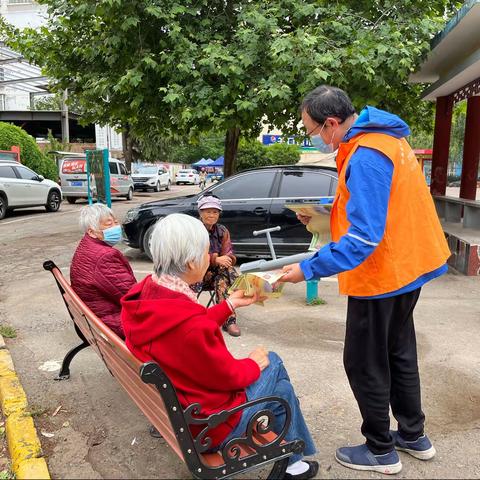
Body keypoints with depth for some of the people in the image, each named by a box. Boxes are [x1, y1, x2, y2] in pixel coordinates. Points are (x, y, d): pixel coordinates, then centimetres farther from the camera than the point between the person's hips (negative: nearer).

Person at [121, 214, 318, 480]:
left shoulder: (144, 294, -10)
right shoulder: (189, 325, -37)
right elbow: (229, 376, -20)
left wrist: (230, 303, 10)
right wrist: (254, 363, -1)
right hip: (206, 423, -8)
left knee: (271, 360, 18)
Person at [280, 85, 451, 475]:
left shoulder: (365, 157, -25)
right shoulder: (382, 136, 7)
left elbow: (363, 239, -29)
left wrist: (309, 269, -27)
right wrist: (328, 211, 11)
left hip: (381, 274, -10)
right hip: (406, 265, 10)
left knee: (365, 363, 6)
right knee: (398, 351, 22)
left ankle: (381, 451, 24)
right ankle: (414, 436, 37)